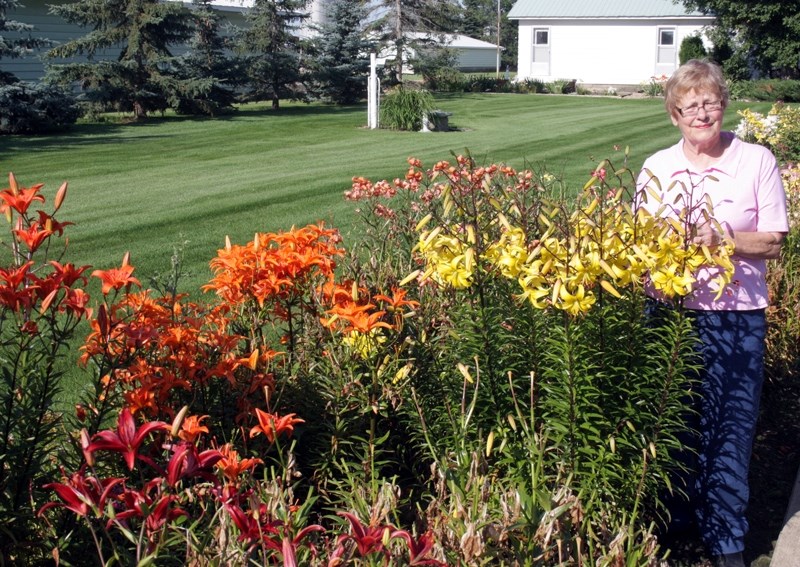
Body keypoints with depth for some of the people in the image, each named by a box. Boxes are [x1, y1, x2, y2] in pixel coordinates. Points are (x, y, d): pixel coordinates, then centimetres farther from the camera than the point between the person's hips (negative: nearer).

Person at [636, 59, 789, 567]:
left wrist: (726, 240, -20)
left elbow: (774, 242, -2)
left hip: (737, 317, -2)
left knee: (732, 426, 1)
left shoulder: (757, 161, -3)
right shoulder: (656, 168, 4)